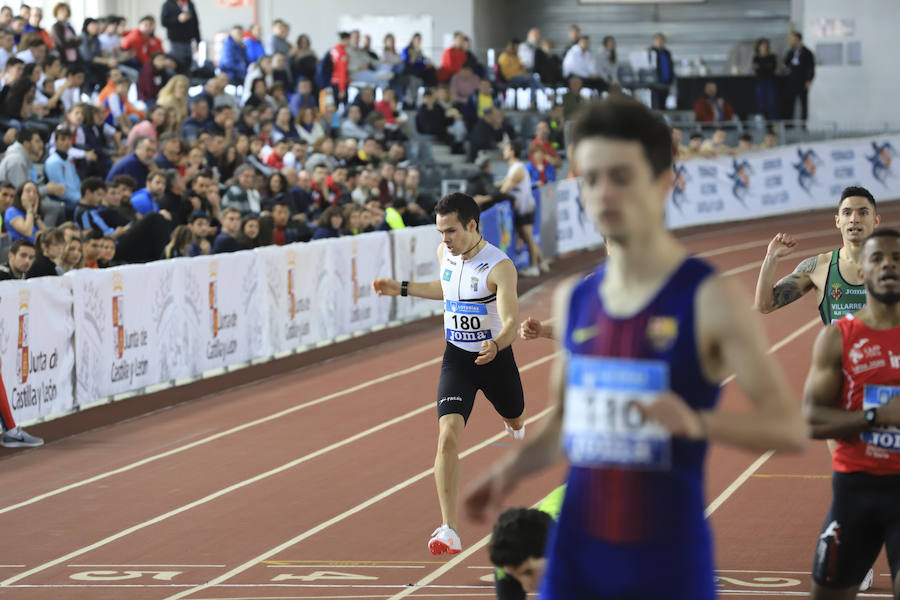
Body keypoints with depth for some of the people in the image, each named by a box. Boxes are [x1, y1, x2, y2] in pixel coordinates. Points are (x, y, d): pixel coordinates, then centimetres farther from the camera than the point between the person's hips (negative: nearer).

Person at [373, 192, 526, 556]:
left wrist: (496, 345, -53)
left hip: (495, 357, -2)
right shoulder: (445, 253, -4)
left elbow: (511, 320, -33)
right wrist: (401, 289, 17)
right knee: (448, 433, -20)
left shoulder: (499, 266, -23)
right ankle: (449, 532, -26)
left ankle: (516, 429, 71)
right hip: (456, 358, 3)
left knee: (515, 422, 26)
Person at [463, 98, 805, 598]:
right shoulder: (574, 300, 8)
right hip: (577, 556, 5)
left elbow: (790, 427, -14)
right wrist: (512, 469, 2)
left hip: (669, 559, -5)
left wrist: (697, 423, -31)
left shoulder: (708, 299, -9)